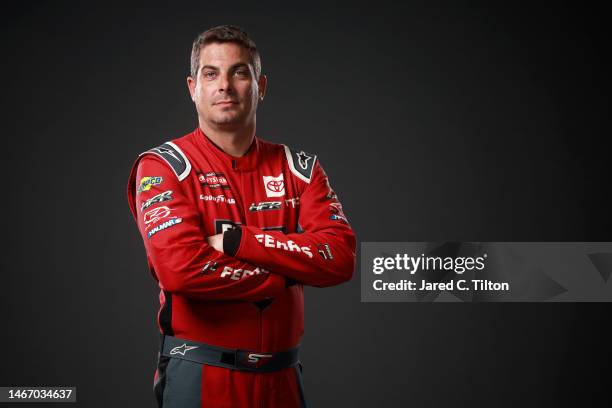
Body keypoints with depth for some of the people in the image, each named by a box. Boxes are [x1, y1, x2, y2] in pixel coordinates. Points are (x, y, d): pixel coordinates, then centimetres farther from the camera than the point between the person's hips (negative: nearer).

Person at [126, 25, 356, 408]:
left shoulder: (299, 168, 5)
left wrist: (239, 242, -18)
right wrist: (289, 269, -12)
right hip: (199, 374, -4)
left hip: (283, 375, 4)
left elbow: (340, 256, -10)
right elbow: (181, 268, -22)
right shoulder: (164, 167, -7)